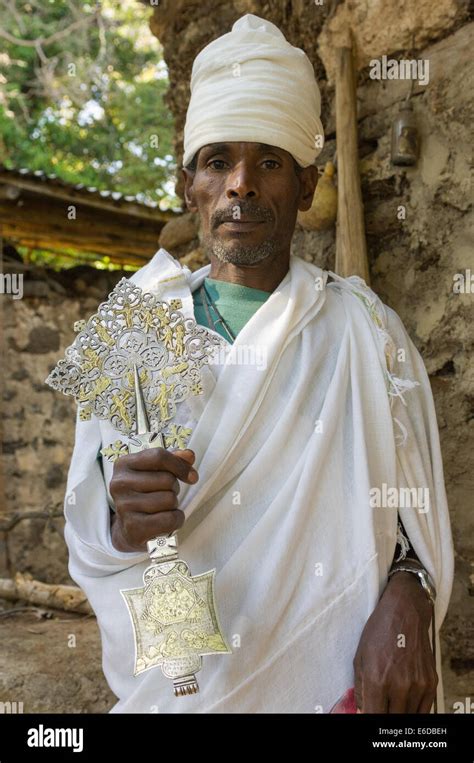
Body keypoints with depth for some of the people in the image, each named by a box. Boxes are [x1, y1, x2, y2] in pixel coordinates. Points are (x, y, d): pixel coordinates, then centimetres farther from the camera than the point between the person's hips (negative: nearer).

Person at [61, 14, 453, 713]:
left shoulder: (364, 329, -3)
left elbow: (414, 499, -4)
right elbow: (88, 538, -3)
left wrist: (406, 599, -23)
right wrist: (125, 524, -24)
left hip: (332, 676, 0)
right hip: (179, 680, 1)